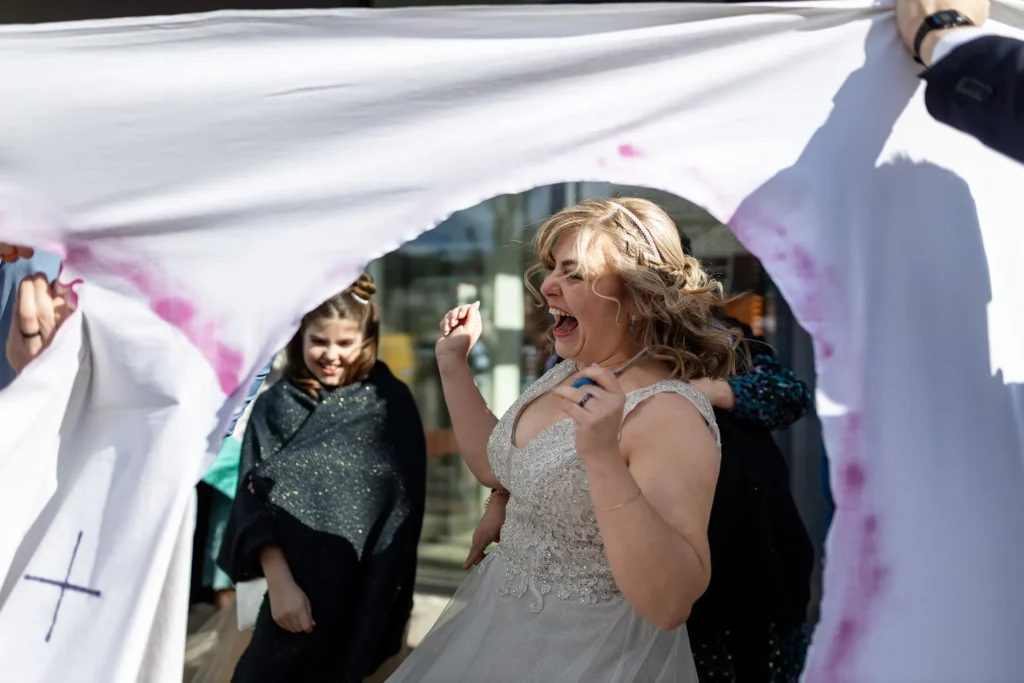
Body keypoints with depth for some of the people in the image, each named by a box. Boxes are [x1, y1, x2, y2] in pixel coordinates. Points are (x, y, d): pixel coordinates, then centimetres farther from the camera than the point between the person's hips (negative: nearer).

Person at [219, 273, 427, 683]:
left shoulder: (390, 404, -2)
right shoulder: (274, 405, 1)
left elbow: (404, 503, -3)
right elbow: (258, 499, -5)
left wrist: (394, 605, -6)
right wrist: (279, 583, -15)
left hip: (368, 591, -1)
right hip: (295, 585, 1)